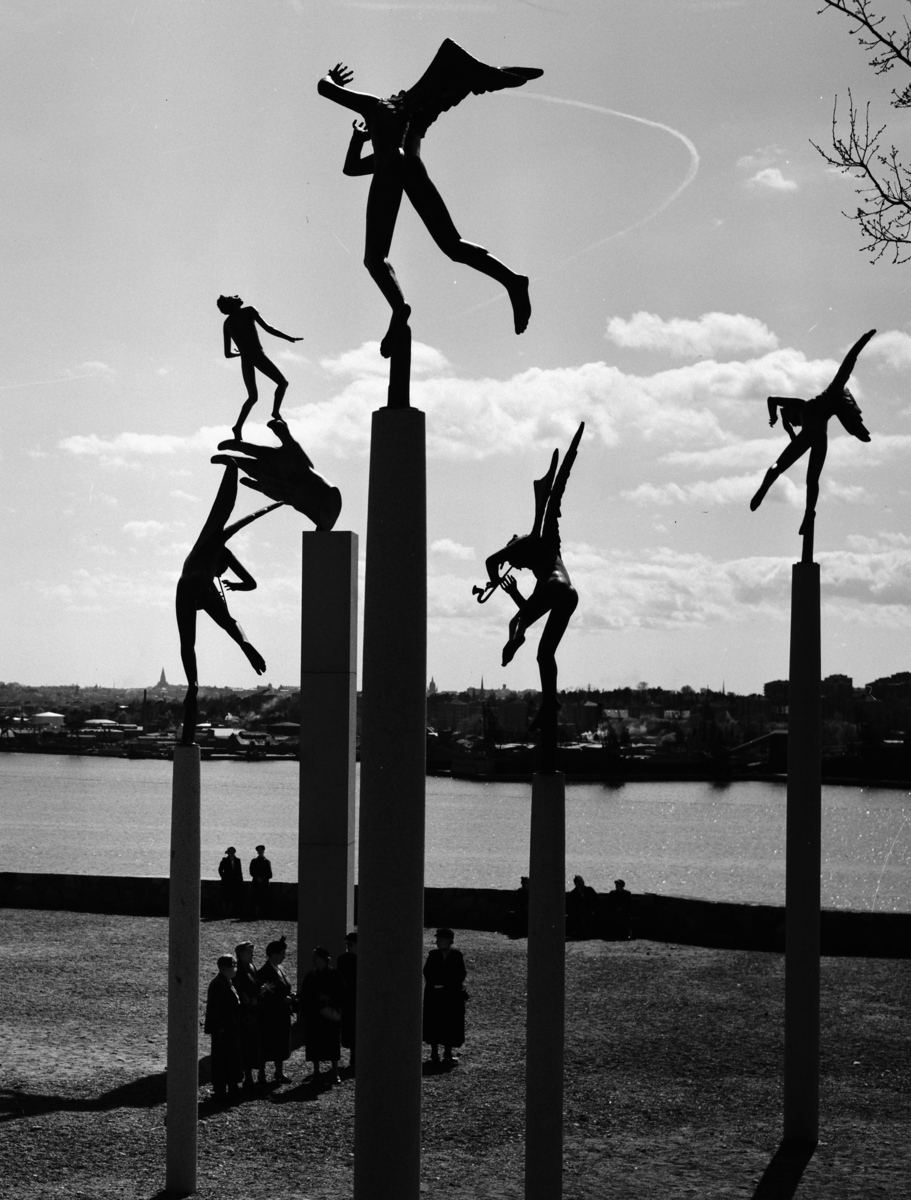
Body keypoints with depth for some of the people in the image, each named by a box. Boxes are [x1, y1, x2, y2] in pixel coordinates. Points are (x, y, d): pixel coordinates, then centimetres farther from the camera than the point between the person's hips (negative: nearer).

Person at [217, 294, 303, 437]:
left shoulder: (227, 324, 19)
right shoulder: (248, 311, 5)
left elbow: (227, 354, 18)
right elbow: (268, 329, -4)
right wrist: (289, 338, 4)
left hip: (245, 360, 5)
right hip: (257, 354, -5)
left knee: (252, 397, 15)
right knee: (282, 382, 6)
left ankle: (238, 427, -4)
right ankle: (276, 412, -17)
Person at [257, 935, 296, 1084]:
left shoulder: (280, 969, 10)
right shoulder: (264, 972, -17)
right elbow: (263, 995, -20)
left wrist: (291, 995, -1)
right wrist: (283, 999, -24)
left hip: (282, 1014, 8)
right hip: (269, 1016, -8)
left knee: (281, 1045, 14)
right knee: (267, 1046, -1)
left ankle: (279, 1073, 24)